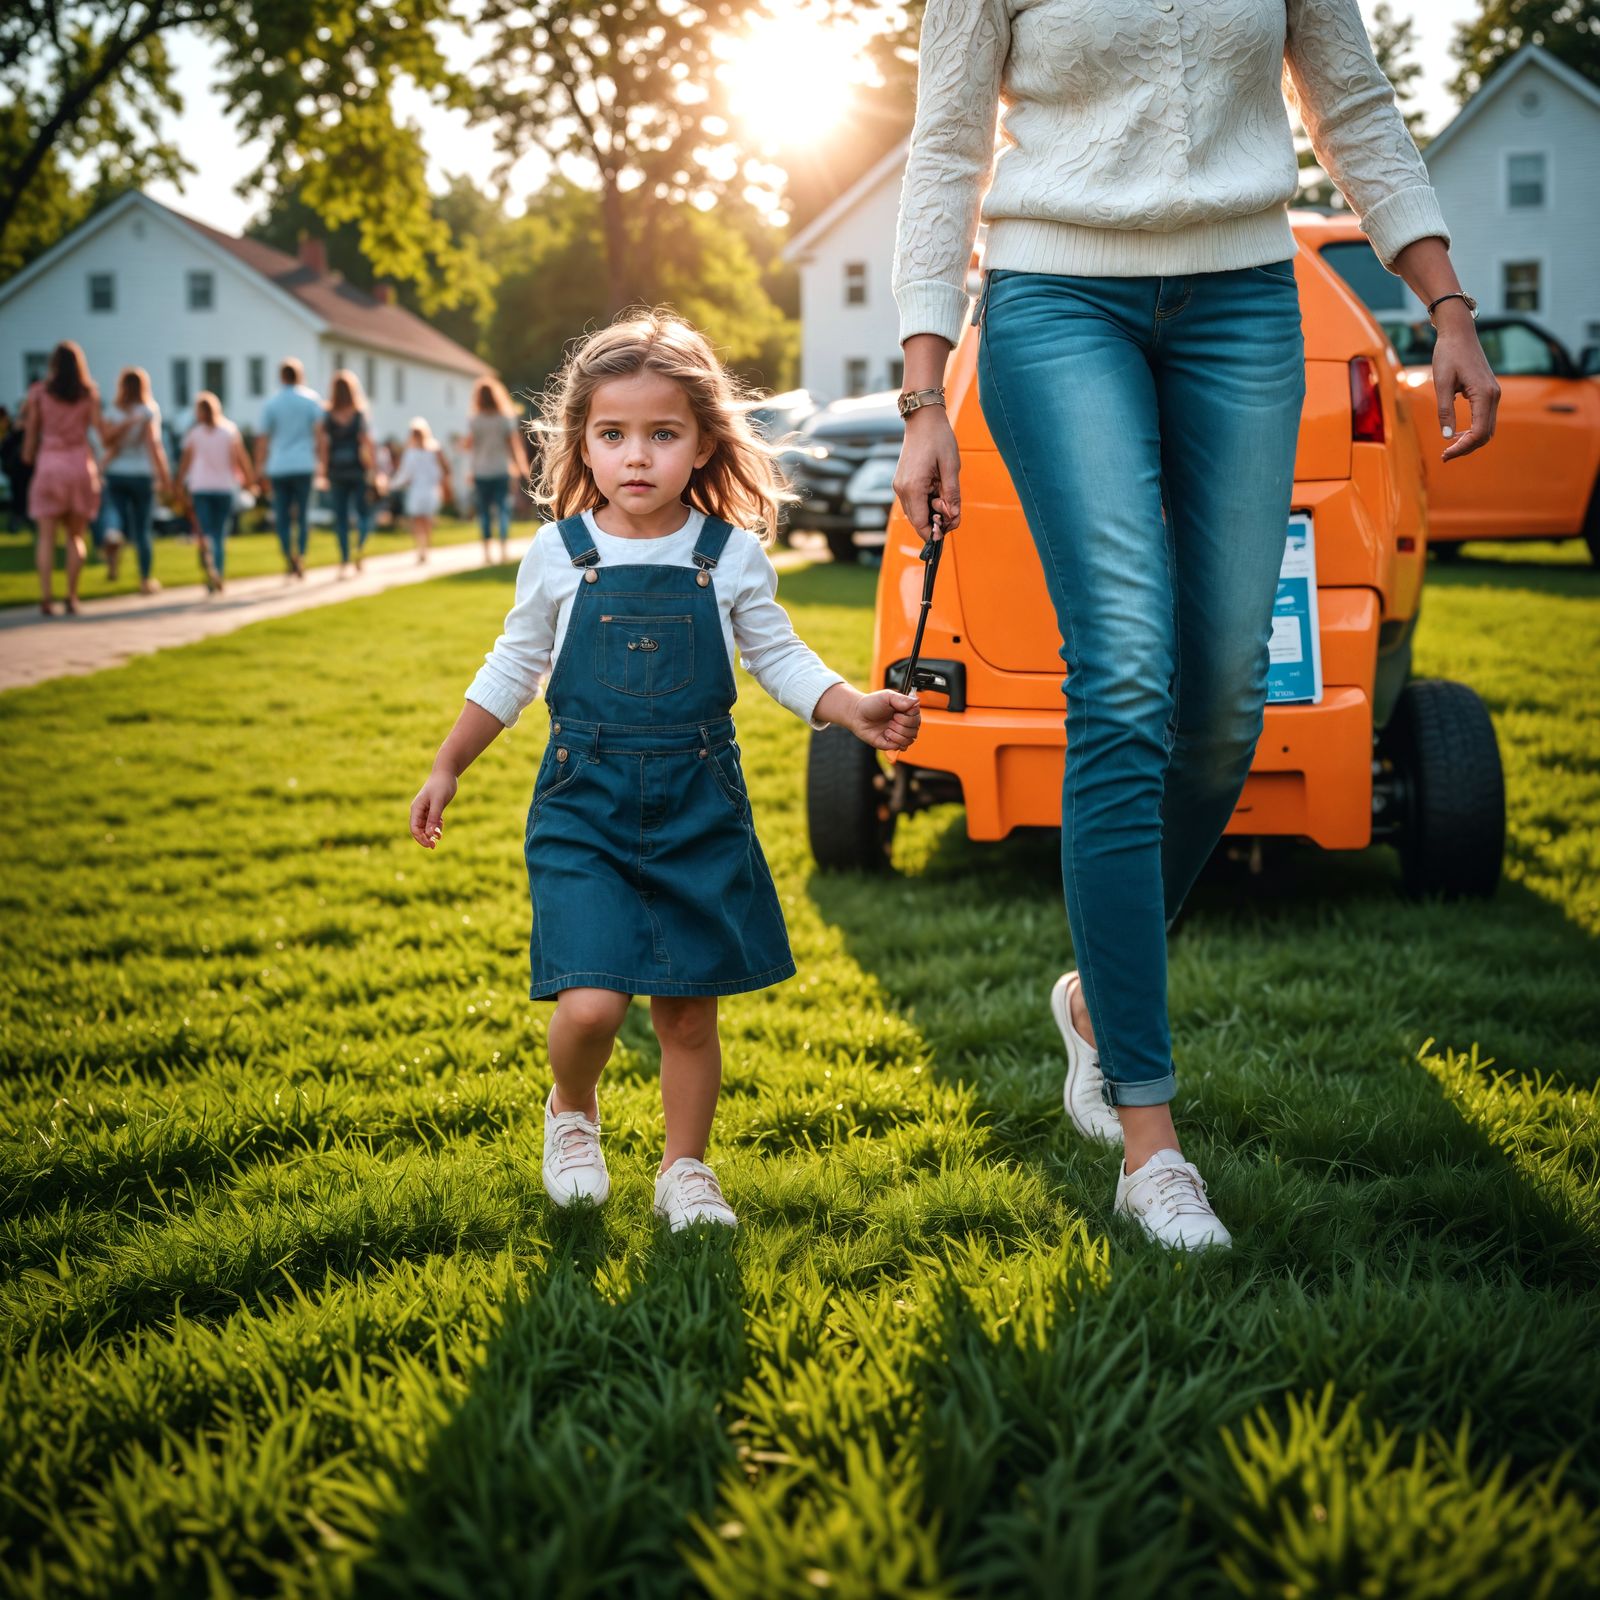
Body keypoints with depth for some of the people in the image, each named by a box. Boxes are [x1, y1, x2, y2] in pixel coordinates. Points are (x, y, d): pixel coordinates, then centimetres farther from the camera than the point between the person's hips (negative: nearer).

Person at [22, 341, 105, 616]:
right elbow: (100, 428, -4)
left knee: (46, 536, 0)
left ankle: (45, 597, -12)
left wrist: (28, 455, 20)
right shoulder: (89, 394, 3)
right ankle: (72, 597, 2)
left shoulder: (39, 392, 2)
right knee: (75, 536, 9)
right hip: (80, 462, 1)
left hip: (49, 462, -1)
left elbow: (31, 430, 5)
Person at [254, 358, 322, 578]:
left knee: (282, 516, 5)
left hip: (278, 467, 1)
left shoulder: (271, 404, 5)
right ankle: (300, 559, -2)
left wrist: (260, 468, 10)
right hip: (304, 465, -1)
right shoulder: (311, 399, 3)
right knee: (303, 514, 5)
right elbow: (319, 433, -3)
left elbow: (263, 439, 4)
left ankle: (289, 556, -9)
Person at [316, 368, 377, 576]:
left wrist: (323, 470, 2)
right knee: (364, 513, 8)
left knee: (341, 517, 7)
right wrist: (375, 468, -7)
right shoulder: (359, 414, -6)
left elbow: (322, 444, -3)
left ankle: (344, 561, 2)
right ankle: (359, 549, -17)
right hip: (358, 470, -2)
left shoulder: (326, 416, 1)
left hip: (336, 471, 2)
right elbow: (367, 443, -11)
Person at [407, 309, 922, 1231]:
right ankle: (572, 1111, 19)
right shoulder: (559, 556, 0)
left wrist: (853, 709, -11)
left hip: (700, 808, 1)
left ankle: (686, 1169, 27)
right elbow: (513, 670, 12)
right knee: (591, 1002, -14)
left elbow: (781, 660, 7)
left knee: (689, 1009, 7)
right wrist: (448, 768, 16)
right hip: (583, 806, -1)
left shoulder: (732, 557, -1)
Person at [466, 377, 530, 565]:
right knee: (503, 508, 3)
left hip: (481, 473, 0)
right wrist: (519, 467, 5)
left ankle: (487, 551, 2)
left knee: (484, 511, 5)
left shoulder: (474, 421, -4)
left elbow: (469, 444, -12)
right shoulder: (506, 419, -1)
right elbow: (512, 444, -1)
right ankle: (505, 548, -7)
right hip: (501, 470, 0)